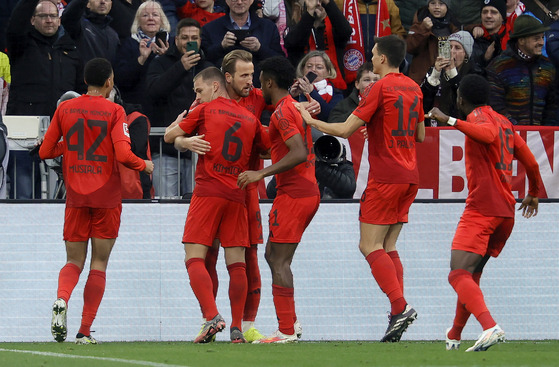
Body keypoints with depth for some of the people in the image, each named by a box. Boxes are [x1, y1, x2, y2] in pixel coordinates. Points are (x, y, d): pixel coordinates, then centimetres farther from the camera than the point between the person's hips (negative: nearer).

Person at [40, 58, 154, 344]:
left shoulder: (65, 109, 4)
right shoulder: (114, 111, -6)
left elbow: (45, 151, 7)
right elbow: (123, 155, -15)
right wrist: (145, 166, 5)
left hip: (76, 195, 2)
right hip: (106, 197, -2)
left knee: (74, 261, 10)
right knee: (99, 264, 5)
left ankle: (62, 299, -23)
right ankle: (85, 330, -1)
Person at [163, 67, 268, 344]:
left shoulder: (204, 111, 2)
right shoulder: (249, 118, 14)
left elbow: (170, 136, 9)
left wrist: (179, 120, 26)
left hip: (208, 192, -4)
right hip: (237, 196, 4)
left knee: (194, 258, -5)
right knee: (236, 263, 4)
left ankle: (212, 316, -23)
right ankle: (237, 328, 1)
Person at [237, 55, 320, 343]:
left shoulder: (282, 112, -13)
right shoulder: (296, 107, 17)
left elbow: (299, 154, -25)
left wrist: (262, 173, -24)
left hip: (293, 194, -10)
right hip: (309, 190, 10)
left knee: (279, 261, -9)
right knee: (273, 255, 16)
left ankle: (286, 331, -11)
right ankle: (291, 322, 14)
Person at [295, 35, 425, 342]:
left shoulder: (380, 88, -11)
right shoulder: (413, 89, 12)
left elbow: (345, 130, -12)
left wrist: (311, 121, 1)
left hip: (385, 177, -8)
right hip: (409, 177, 8)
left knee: (370, 246, -7)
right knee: (387, 247, 10)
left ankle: (400, 307, -20)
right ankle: (397, 316, 1)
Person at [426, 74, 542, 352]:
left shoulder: (478, 116, -4)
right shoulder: (504, 122, 20)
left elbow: (488, 134, -28)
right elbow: (530, 162, 26)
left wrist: (451, 121, -27)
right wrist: (533, 194, 42)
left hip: (481, 209, -9)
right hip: (506, 211, 9)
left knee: (458, 275, -19)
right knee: (471, 274, 22)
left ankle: (490, 327, -40)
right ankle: (454, 336, 34)